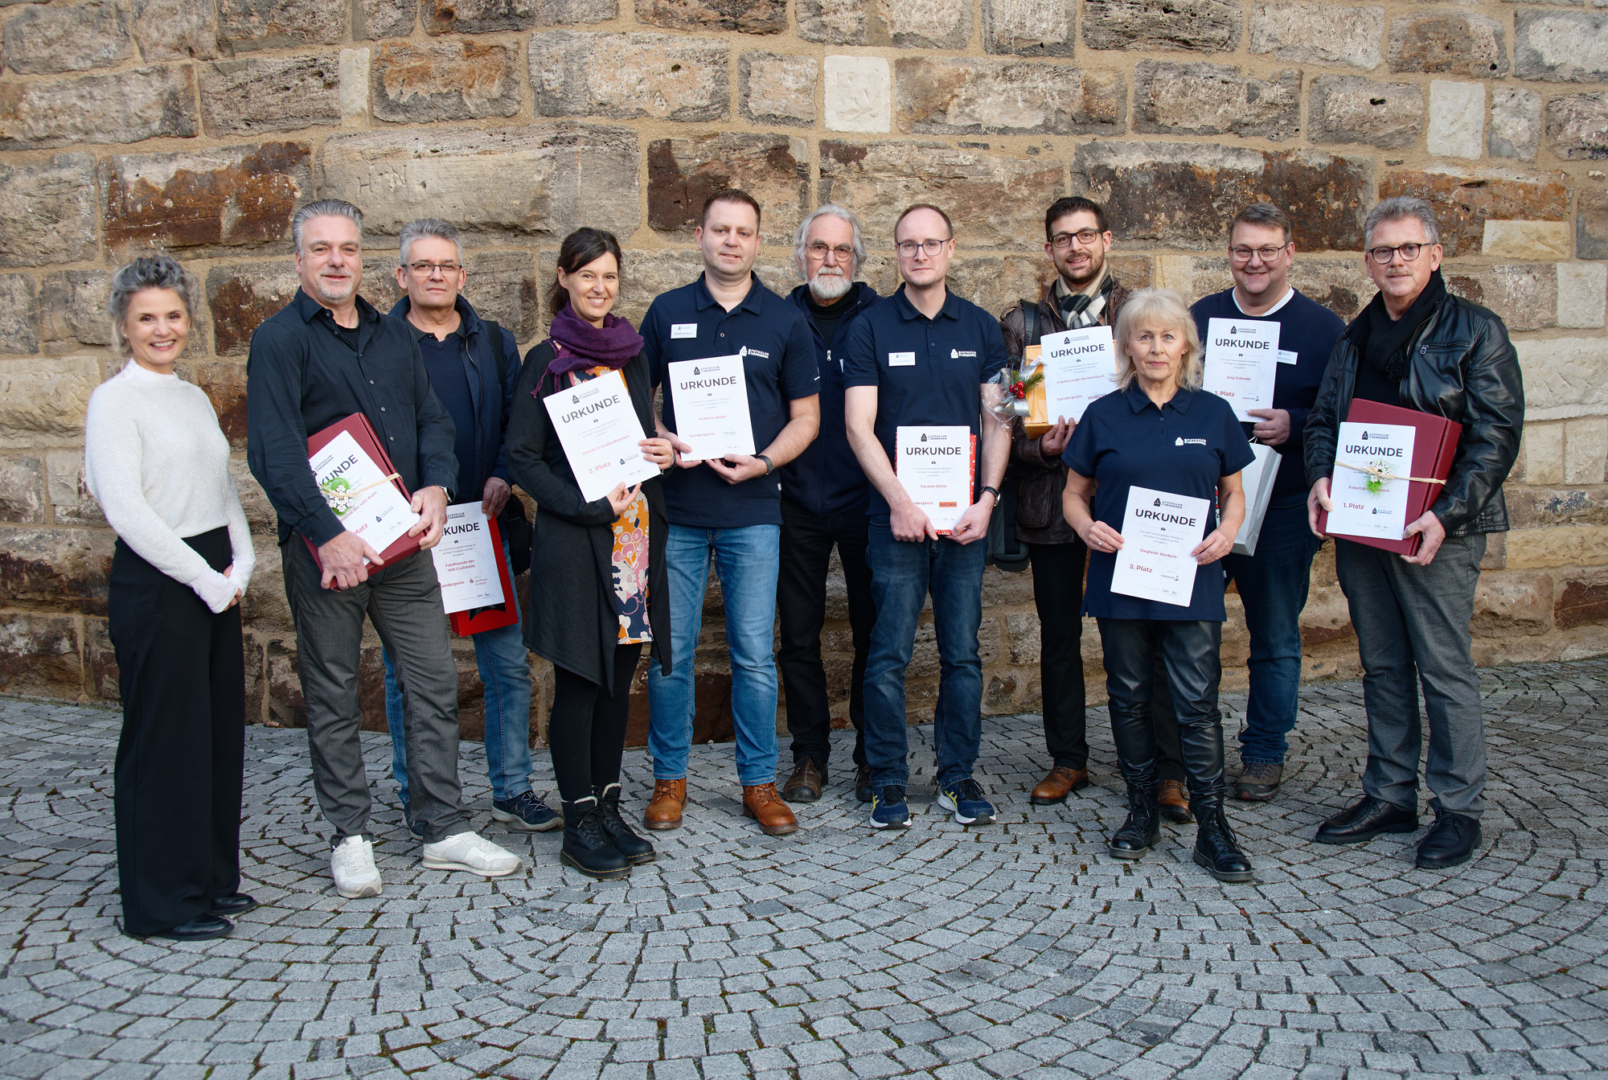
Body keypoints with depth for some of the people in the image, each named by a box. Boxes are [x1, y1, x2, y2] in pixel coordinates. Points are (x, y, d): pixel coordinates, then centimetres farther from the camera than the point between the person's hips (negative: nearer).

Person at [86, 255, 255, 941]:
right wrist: (203, 577, -16)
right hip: (155, 584, -8)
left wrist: (241, 563, 2)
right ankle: (161, 904, 12)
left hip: (214, 581, 8)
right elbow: (126, 508, -16)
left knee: (219, 731, 12)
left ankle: (211, 879, 26)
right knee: (164, 739, 0)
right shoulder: (115, 400, -8)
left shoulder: (194, 398, 15)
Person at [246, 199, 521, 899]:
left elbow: (432, 419, 14)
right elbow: (274, 451, -14)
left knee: (434, 682, 6)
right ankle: (350, 835, 20)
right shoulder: (280, 341, -4)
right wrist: (328, 534, -22)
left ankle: (445, 828, 16)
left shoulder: (394, 336, 14)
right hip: (324, 546, -5)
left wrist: (437, 486, -6)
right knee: (333, 694, 6)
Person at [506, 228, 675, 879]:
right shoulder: (546, 361, -3)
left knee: (620, 677, 10)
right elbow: (522, 455, -7)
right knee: (579, 681, 0)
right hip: (575, 540, -5)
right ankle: (580, 823, 10)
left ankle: (609, 807, 21)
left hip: (636, 533, 5)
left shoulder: (632, 356, 13)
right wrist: (589, 506, -17)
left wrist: (662, 453, 0)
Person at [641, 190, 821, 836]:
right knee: (669, 651, 5)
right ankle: (670, 777, 20)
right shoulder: (666, 312, 8)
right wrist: (661, 439, -9)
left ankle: (759, 782, 16)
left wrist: (762, 462, -10)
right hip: (676, 507, 1)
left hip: (752, 510, -1)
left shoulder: (785, 321, 6)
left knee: (755, 655, 2)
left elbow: (805, 418, 7)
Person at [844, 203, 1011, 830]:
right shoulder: (871, 328, 3)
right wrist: (900, 502, -12)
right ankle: (888, 781, 11)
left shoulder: (980, 328, 10)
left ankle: (957, 775, 19)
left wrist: (986, 498, -4)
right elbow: (859, 429, -3)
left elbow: (997, 421, 9)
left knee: (962, 652, 6)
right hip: (896, 513, -2)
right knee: (890, 655, -1)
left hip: (965, 516, 2)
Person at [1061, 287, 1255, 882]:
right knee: (1129, 697, 9)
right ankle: (1142, 811, 23)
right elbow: (1074, 493, 9)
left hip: (1192, 581, -1)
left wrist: (1227, 532, -8)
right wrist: (1088, 527, -11)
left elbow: (1234, 494, 12)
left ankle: (1211, 824, 7)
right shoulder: (1104, 415, 3)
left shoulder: (1213, 413, 5)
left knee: (1198, 700, -2)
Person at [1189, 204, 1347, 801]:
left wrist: (1294, 426, -18)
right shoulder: (1200, 317, 7)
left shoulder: (1322, 327, 0)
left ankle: (1264, 753, 23)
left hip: (1282, 507, -2)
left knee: (1275, 637, 9)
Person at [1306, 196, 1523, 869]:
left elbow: (1496, 435, -9)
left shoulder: (1475, 332, -3)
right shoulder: (1354, 338, 14)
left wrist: (1445, 515, -19)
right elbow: (1324, 420, 16)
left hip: (1436, 533, -5)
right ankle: (1389, 795, 22)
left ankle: (1458, 808, 11)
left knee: (1445, 669, -2)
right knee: (1383, 667, 12)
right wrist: (1320, 477, -5)